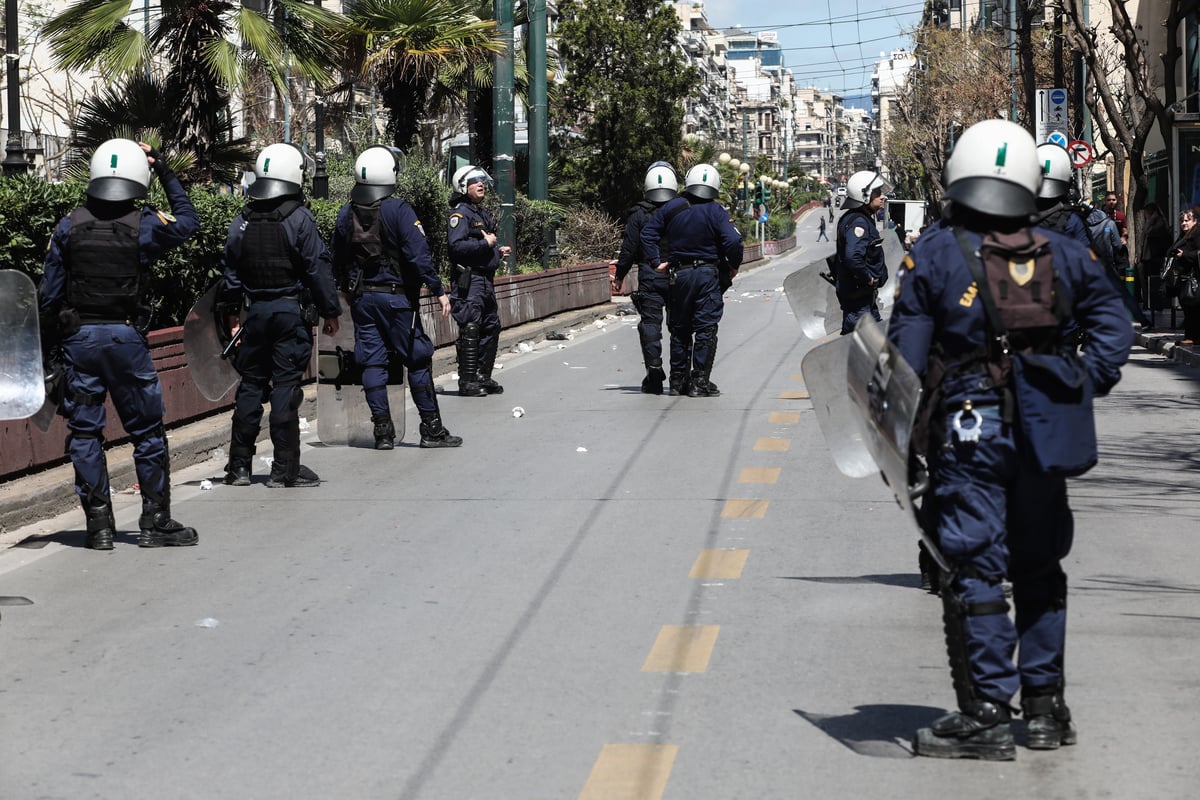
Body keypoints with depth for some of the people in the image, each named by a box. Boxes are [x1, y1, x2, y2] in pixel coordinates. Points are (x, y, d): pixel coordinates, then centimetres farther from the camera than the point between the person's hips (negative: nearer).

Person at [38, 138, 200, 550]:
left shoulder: (68, 227, 0)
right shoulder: (144, 225, -6)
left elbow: (49, 293, 2)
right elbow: (188, 221, 15)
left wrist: (54, 337, 13)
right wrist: (167, 174, 18)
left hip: (78, 337, 2)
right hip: (126, 336, -2)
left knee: (84, 431, 7)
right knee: (147, 431, 7)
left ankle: (99, 524, 6)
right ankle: (156, 522, 9)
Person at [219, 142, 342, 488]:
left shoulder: (241, 222, 5)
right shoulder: (299, 219, -10)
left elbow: (232, 271, 11)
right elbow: (318, 268, -10)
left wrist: (232, 310, 21)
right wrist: (331, 311, -2)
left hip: (256, 312, 4)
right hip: (292, 311, -4)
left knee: (250, 385, 11)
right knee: (285, 387, -2)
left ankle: (239, 466, 13)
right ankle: (285, 469, 0)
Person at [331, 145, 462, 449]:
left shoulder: (346, 215, 5)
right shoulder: (398, 210, -13)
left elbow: (337, 262, 12)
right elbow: (418, 254, -18)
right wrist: (438, 290, -14)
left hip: (361, 297, 5)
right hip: (396, 296, -5)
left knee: (372, 363, 7)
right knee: (417, 360, 3)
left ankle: (383, 432, 6)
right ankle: (432, 429, 5)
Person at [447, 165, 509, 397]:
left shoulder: (482, 213, 21)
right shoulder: (460, 213, -10)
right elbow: (456, 246, -22)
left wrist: (498, 251, 14)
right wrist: (486, 243, -17)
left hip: (485, 279, 10)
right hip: (469, 279, -10)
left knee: (491, 327, 12)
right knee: (470, 330, -10)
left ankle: (483, 377, 21)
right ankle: (467, 381, -8)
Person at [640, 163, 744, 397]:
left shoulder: (672, 208, 3)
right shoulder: (716, 212, -9)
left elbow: (648, 233, 3)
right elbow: (733, 241, -19)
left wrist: (656, 261, 6)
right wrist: (734, 266, -3)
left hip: (679, 274, 3)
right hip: (709, 274, -3)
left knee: (679, 329, 13)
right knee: (705, 329, 0)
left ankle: (678, 380, 14)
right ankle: (700, 382, -3)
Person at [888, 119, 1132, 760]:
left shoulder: (933, 254, -4)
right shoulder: (1062, 256, 7)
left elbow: (905, 357, -5)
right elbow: (1115, 325, 4)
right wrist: (1085, 387, 6)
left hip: (967, 427, -4)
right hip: (1044, 431, 4)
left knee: (974, 569, -1)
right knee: (1039, 569, 14)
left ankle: (986, 713, -4)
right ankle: (1045, 707, 19)